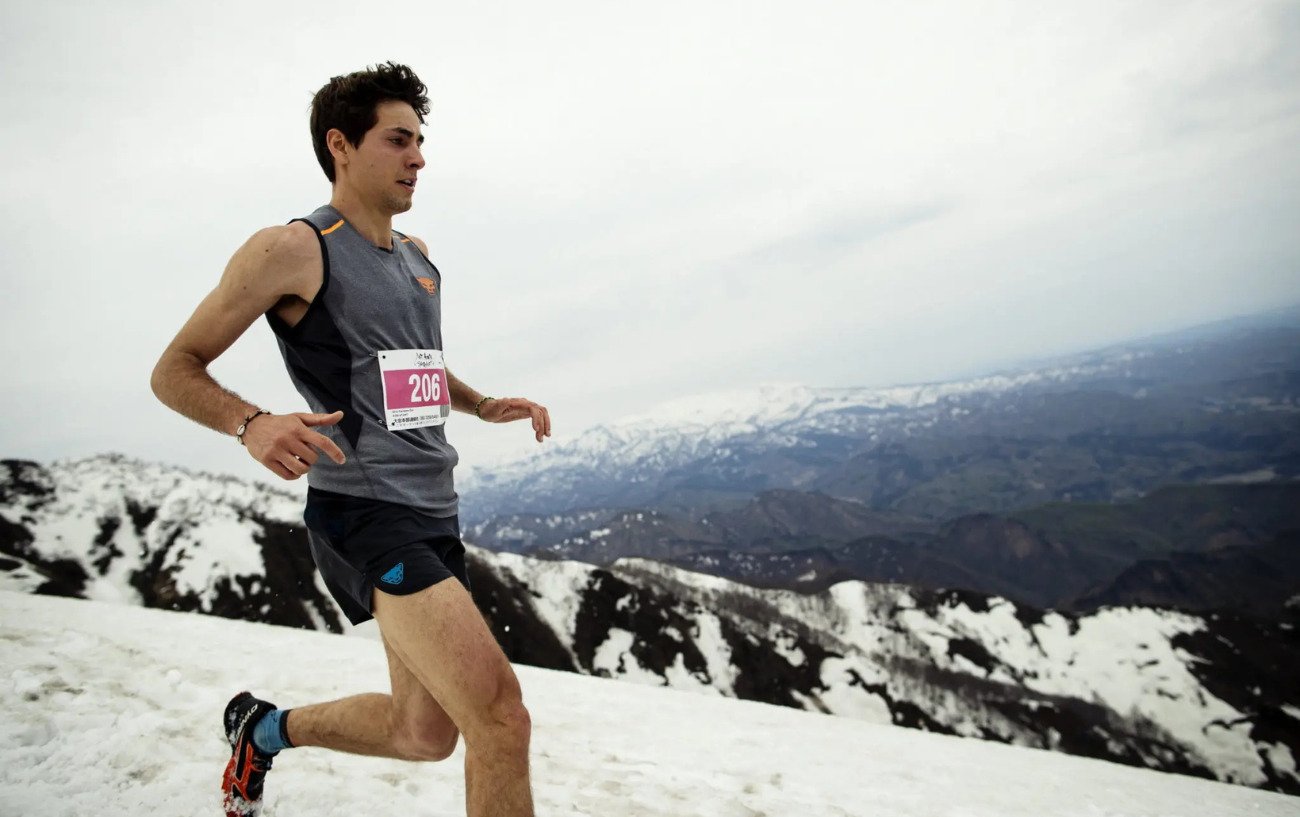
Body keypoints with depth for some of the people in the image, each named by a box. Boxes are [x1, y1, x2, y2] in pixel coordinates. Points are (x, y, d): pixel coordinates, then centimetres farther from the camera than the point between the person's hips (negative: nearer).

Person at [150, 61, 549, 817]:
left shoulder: (418, 256, 15)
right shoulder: (291, 249, -7)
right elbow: (174, 372, -3)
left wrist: (484, 405, 13)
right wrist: (253, 424, -23)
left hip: (434, 512, 8)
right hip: (363, 513, -8)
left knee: (425, 734, 17)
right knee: (500, 712, -22)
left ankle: (265, 728, 42)